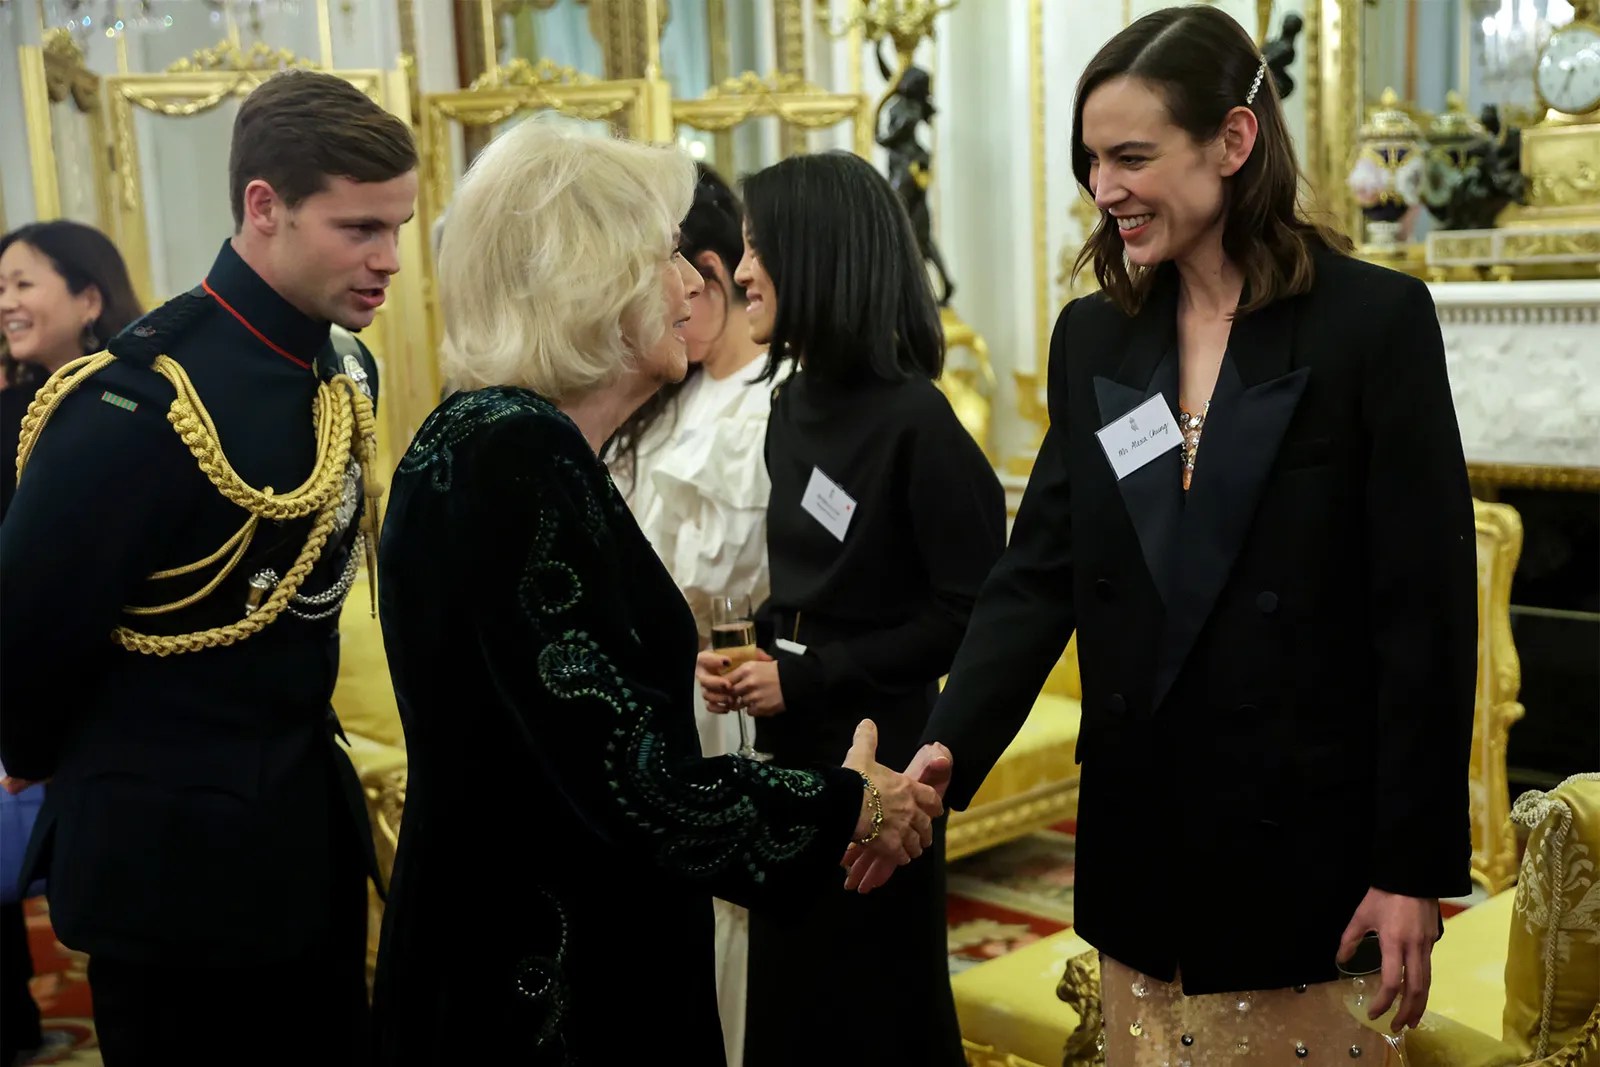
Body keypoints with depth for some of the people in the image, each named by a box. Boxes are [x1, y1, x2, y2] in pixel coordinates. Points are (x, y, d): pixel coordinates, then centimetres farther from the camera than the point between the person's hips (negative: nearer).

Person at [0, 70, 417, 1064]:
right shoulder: (142, 400, -23)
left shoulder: (349, 372, 1)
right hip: (179, 857, -7)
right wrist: (93, 783, 1)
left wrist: (290, 757, 13)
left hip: (316, 828, 7)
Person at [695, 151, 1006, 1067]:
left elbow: (973, 612, -17)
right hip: (792, 750, 7)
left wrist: (808, 679, -16)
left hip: (877, 757, -7)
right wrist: (747, 653, -3)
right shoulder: (794, 404, 6)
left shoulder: (914, 420, -17)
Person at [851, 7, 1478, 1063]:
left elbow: (1427, 610, -9)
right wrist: (941, 762, -9)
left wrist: (1415, 864, -10)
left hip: (1309, 834, -4)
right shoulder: (1092, 338, 5)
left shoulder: (1376, 321, -9)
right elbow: (1038, 577, 3)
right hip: (1140, 835, 4)